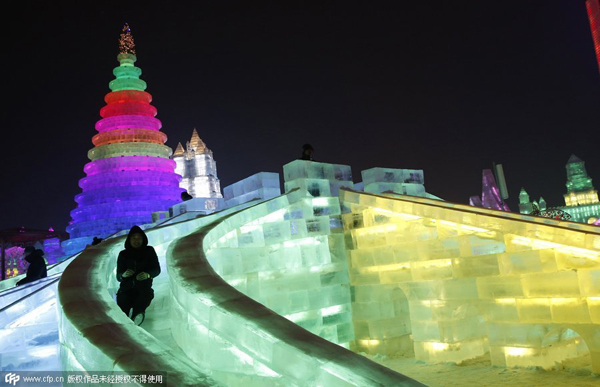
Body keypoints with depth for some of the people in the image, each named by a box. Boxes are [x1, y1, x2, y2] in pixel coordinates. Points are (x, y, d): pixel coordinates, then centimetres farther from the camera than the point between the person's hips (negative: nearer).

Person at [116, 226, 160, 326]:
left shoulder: (149, 251, 7)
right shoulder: (123, 254, 9)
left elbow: (157, 270, 2)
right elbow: (118, 277, 6)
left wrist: (148, 274, -23)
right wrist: (123, 275, -21)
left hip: (143, 288, -1)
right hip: (126, 288, 1)